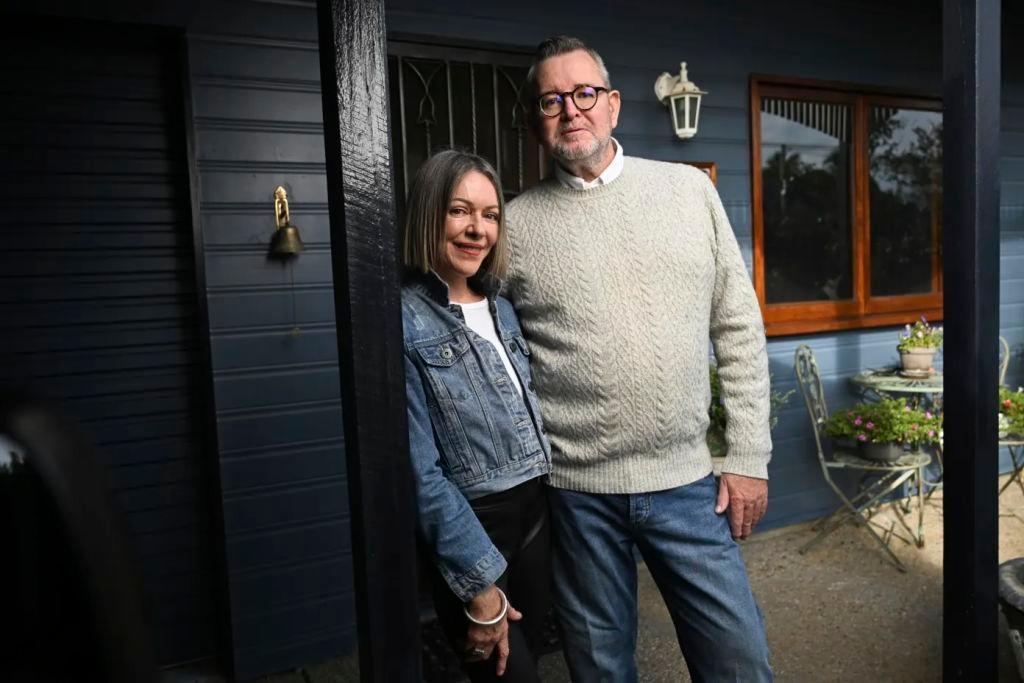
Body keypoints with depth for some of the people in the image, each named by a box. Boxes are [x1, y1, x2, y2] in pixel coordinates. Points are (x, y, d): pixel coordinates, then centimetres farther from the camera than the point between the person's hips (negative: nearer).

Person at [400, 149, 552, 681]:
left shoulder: (502, 308, 7)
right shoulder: (403, 321, -15)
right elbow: (420, 471, -17)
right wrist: (479, 583, -15)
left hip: (536, 512, 7)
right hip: (469, 527, -7)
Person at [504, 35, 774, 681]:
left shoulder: (689, 188, 3)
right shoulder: (515, 223, -1)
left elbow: (739, 330, 4)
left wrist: (749, 458, 1)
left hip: (688, 481, 1)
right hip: (575, 491, 0)